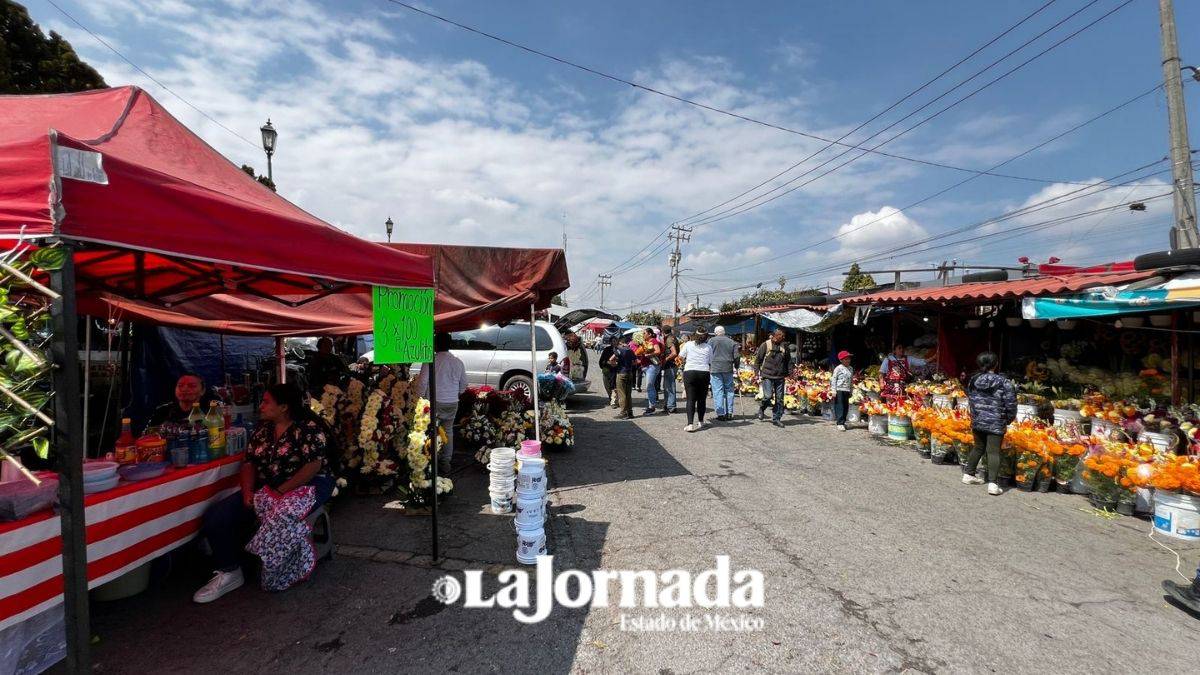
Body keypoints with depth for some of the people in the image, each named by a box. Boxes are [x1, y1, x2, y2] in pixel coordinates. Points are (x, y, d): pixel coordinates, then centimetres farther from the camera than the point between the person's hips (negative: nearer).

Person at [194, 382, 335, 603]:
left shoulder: (308, 428, -11)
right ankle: (229, 572, 5)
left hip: (304, 485, -7)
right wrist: (248, 490, -6)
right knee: (215, 516, -9)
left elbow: (314, 465, -20)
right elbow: (249, 462, 12)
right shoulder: (262, 429, 12)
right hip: (264, 487, 7)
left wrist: (281, 491, -24)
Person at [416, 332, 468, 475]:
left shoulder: (431, 361, -9)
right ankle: (445, 464, 19)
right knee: (448, 431, 14)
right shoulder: (458, 362, 5)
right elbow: (463, 384, 13)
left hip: (434, 402, -4)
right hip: (452, 403, 4)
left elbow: (422, 382, -9)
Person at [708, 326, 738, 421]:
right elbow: (736, 357, 6)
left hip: (715, 369, -3)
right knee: (729, 390, 12)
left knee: (718, 391, -1)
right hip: (728, 369, 3)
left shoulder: (711, 341, 1)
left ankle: (721, 414, -4)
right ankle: (729, 413, 14)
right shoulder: (731, 342, 8)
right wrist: (736, 367, 18)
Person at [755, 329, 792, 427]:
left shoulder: (784, 346, 9)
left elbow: (788, 361, 19)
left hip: (780, 377, 4)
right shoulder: (766, 345, -3)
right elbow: (757, 359, 1)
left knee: (779, 398, 4)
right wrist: (758, 373, -3)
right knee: (768, 396, -12)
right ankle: (761, 408, 18)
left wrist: (790, 373, 9)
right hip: (767, 376, -4)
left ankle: (776, 418, 14)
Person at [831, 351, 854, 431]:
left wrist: (851, 391, 16)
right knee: (840, 407, -7)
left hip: (847, 391, 6)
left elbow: (851, 381, 19)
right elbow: (834, 380, -6)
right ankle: (840, 424, -6)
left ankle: (843, 422, 18)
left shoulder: (851, 369, 13)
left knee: (846, 407, 8)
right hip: (839, 390, -6)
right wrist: (834, 391, -11)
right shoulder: (838, 368, -5)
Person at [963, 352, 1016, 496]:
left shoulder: (973, 380, 2)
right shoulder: (1004, 382, -11)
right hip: (996, 424, -4)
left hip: (977, 421, 5)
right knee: (993, 452, -2)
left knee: (978, 447, 20)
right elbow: (1011, 404, -8)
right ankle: (992, 483, -6)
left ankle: (968, 474, 27)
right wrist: (1008, 420, 7)